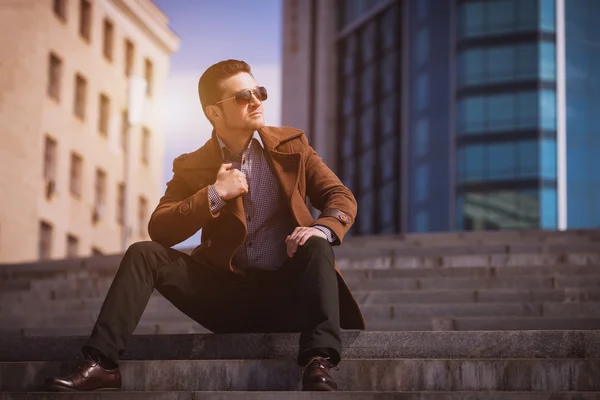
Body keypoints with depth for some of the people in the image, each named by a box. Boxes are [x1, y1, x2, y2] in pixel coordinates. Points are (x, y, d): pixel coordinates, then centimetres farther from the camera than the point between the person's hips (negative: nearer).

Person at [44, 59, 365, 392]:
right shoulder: (192, 167, 6)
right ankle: (101, 362, -23)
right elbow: (159, 230, -4)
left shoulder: (291, 145, 7)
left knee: (316, 248, -30)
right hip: (226, 294, 1)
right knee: (143, 254, -15)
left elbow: (341, 197, 2)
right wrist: (214, 194, -16)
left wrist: (323, 228, -21)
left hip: (285, 293, -1)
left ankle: (318, 365, -41)